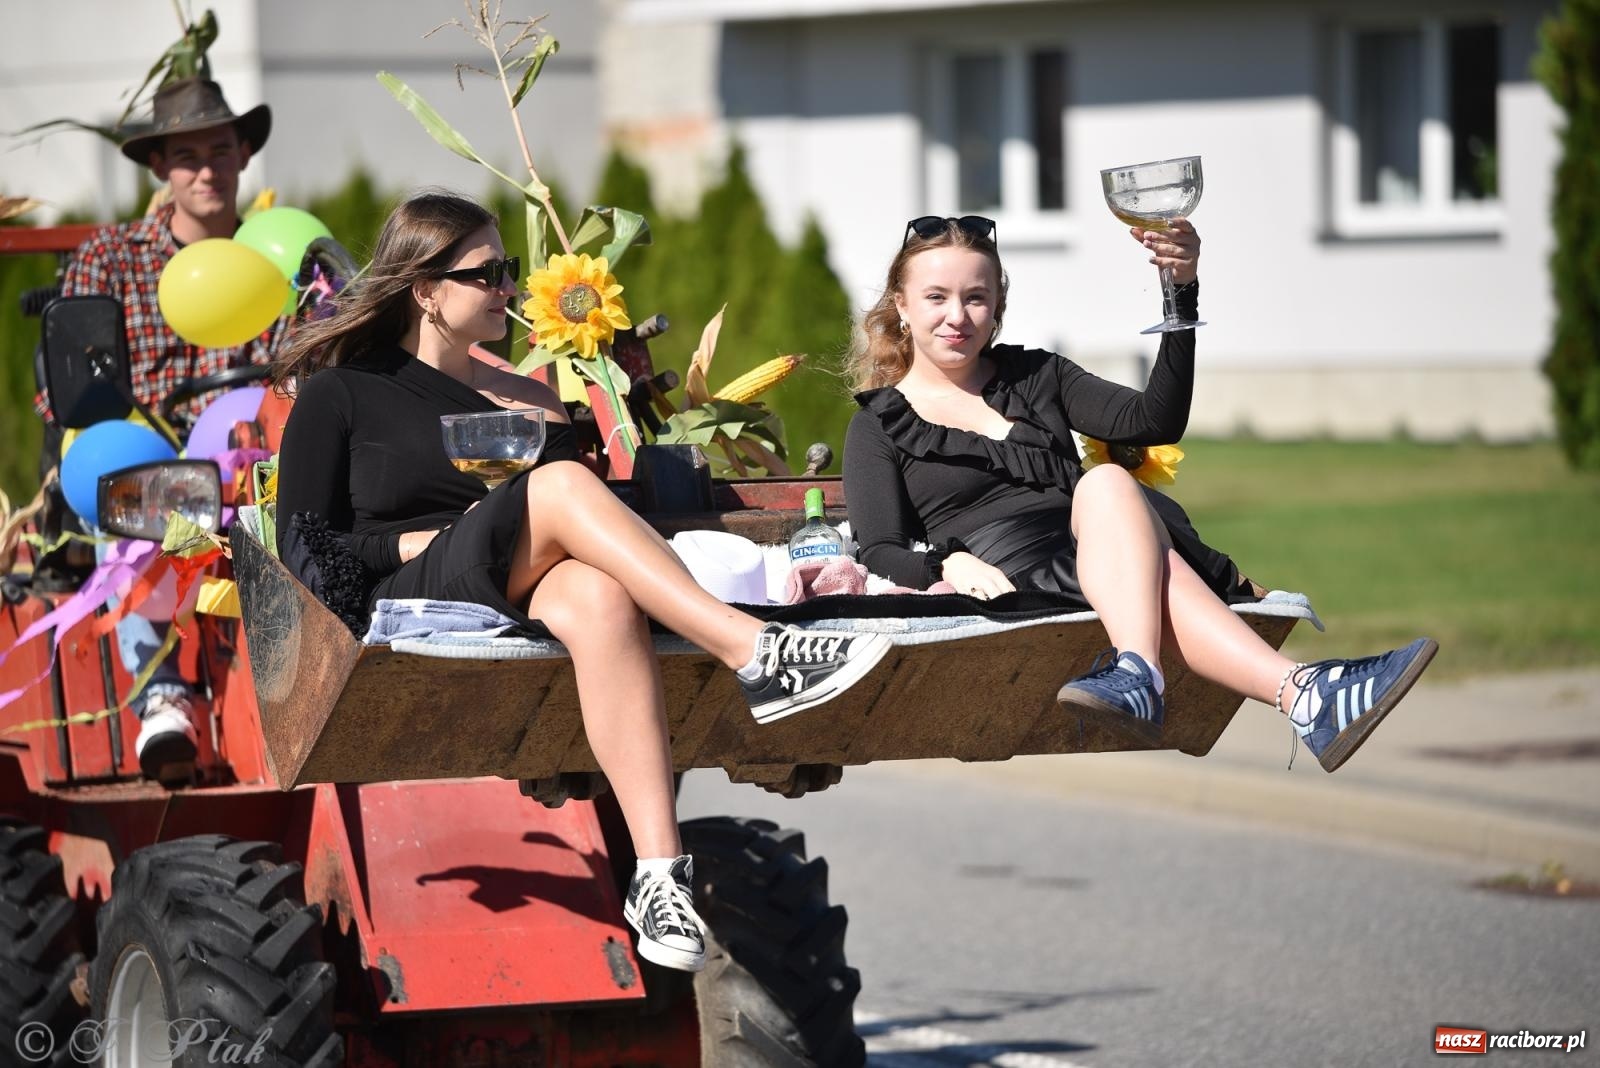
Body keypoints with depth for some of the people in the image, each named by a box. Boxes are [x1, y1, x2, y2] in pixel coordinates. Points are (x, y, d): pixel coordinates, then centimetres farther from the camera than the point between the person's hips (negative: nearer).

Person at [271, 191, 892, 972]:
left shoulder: (529, 402, 27)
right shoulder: (339, 395, 14)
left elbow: (591, 544, 18)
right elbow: (305, 548, 4)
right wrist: (428, 541, -6)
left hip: (522, 602, 4)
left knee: (598, 598, -36)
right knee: (561, 485, -30)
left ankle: (659, 872, -51)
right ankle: (754, 652, -42)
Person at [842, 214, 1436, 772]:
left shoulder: (1036, 377, 26)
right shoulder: (878, 425, 18)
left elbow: (1155, 421, 10)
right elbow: (880, 555, 4)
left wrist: (1183, 292, -1)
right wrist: (948, 565, -18)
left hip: (1101, 565, 4)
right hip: (1010, 583, -4)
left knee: (1105, 484, -32)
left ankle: (1136, 675, -60)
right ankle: (1297, 691, -59)